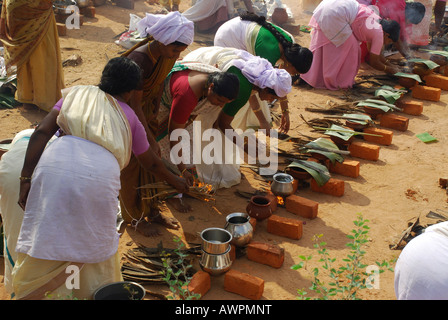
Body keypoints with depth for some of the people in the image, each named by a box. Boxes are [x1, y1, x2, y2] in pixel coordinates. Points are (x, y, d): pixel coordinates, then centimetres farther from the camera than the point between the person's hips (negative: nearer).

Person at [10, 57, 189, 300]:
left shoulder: (75, 94, 25)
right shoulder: (129, 117, 25)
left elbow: (42, 132, 11)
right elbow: (150, 162, 36)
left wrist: (26, 179, 9)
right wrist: (174, 180, 54)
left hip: (54, 165, 1)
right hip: (99, 174, 0)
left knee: (42, 237, 13)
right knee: (96, 241, 22)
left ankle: (28, 293, 24)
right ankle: (99, 290, 37)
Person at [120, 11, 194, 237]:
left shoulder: (168, 55, -12)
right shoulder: (139, 60, -34)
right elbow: (134, 104, -29)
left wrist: (155, 113, 8)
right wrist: (151, 140, -25)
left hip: (146, 110, 7)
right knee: (132, 164, 3)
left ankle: (152, 210, 28)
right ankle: (134, 218, 20)